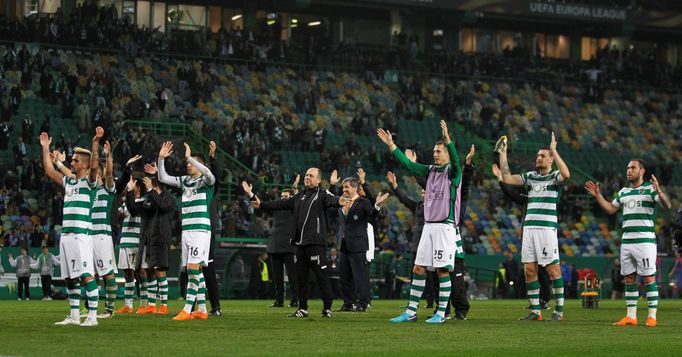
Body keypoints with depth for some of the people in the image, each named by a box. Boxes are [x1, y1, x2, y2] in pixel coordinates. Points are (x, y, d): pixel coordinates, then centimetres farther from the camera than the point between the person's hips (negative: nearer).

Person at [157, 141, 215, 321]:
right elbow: (163, 178, 16)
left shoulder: (205, 181, -4)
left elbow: (208, 174, -27)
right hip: (186, 230, 7)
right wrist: (161, 158, 2)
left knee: (193, 269, -13)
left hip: (201, 230, -7)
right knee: (196, 271, 8)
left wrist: (189, 157, -30)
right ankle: (202, 309, 12)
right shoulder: (184, 181, 15)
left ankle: (187, 309, -17)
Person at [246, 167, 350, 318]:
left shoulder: (322, 194, -1)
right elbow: (280, 204, 26)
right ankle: (303, 309, 17)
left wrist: (339, 202, -46)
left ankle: (327, 308, 0)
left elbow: (331, 200, -22)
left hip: (315, 242, -7)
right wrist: (261, 205, 24)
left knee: (320, 276, -6)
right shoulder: (299, 197, 21)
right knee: (301, 276, 10)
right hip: (299, 243, 7)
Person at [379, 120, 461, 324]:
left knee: (443, 270, -4)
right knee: (418, 269, 5)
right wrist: (391, 146, 9)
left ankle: (441, 313, 1)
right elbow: (408, 164, 15)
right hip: (428, 225, 7)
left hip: (445, 227, -7)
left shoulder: (452, 172, -4)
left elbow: (455, 160, -25)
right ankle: (411, 312, 8)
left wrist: (447, 139, -38)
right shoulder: (430, 171, 14)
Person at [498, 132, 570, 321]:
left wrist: (554, 150, -21)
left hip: (547, 228, -6)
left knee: (553, 269, -5)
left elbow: (566, 174, -23)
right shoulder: (530, 176, 17)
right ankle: (535, 310, 9)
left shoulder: (554, 177, 0)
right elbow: (507, 178, 13)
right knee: (529, 270, 3)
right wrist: (503, 155, 9)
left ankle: (559, 310, 1)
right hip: (529, 227, 6)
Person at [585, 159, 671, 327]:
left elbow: (667, 206, -15)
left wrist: (659, 192, -34)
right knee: (629, 279, 7)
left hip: (645, 240, -7)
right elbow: (610, 209, 24)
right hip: (626, 241, 7)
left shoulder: (650, 188, -3)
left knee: (649, 278, -5)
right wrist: (597, 195, 15)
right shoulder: (624, 191, 16)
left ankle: (652, 316, -3)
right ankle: (631, 316, 11)